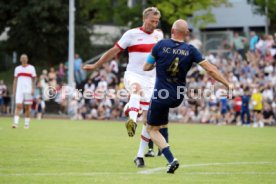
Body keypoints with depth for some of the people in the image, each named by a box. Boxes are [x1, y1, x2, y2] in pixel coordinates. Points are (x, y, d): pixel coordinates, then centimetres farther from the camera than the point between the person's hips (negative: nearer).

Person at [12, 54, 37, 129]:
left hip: (28, 90, -1)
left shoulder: (31, 68, 5)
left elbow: (34, 79, 4)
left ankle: (27, 124, 9)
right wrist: (14, 89, 8)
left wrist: (33, 89, -6)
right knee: (18, 106, -10)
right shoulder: (17, 68, 12)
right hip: (19, 90, 1)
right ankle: (16, 123, -17)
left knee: (27, 107, 1)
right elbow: (15, 79, 15)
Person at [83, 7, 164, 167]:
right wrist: (95, 66, 6)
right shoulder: (131, 34, -4)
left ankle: (140, 156, 8)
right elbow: (114, 51, 3)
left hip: (151, 79, 5)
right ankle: (132, 121, -64)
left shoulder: (158, 35, 10)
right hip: (133, 75, -5)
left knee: (149, 120, -1)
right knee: (137, 88, -43)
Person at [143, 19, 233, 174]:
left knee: (152, 129, 7)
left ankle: (171, 160, -9)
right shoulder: (190, 50, -6)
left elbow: (146, 67, 0)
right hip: (178, 97, 4)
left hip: (161, 95, -4)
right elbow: (210, 69, -7)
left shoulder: (161, 45, -10)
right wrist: (228, 84, 2)